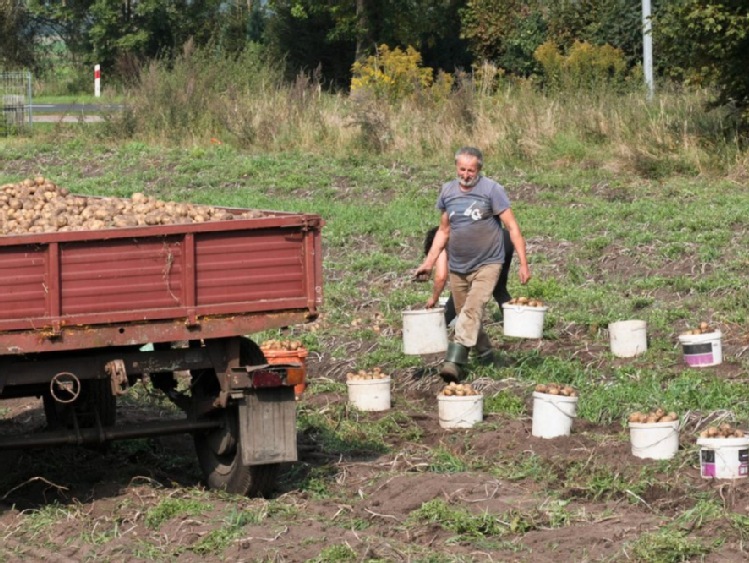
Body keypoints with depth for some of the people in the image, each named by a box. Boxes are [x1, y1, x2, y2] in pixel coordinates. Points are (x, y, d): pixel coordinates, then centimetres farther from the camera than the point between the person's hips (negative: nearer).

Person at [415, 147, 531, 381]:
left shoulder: (491, 190, -9)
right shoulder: (447, 191, 6)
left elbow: (512, 227, -9)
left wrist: (523, 264, -13)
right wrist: (429, 262, 11)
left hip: (487, 264, -5)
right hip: (457, 267, 5)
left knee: (472, 311, -21)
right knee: (465, 315, 10)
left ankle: (454, 362, -29)